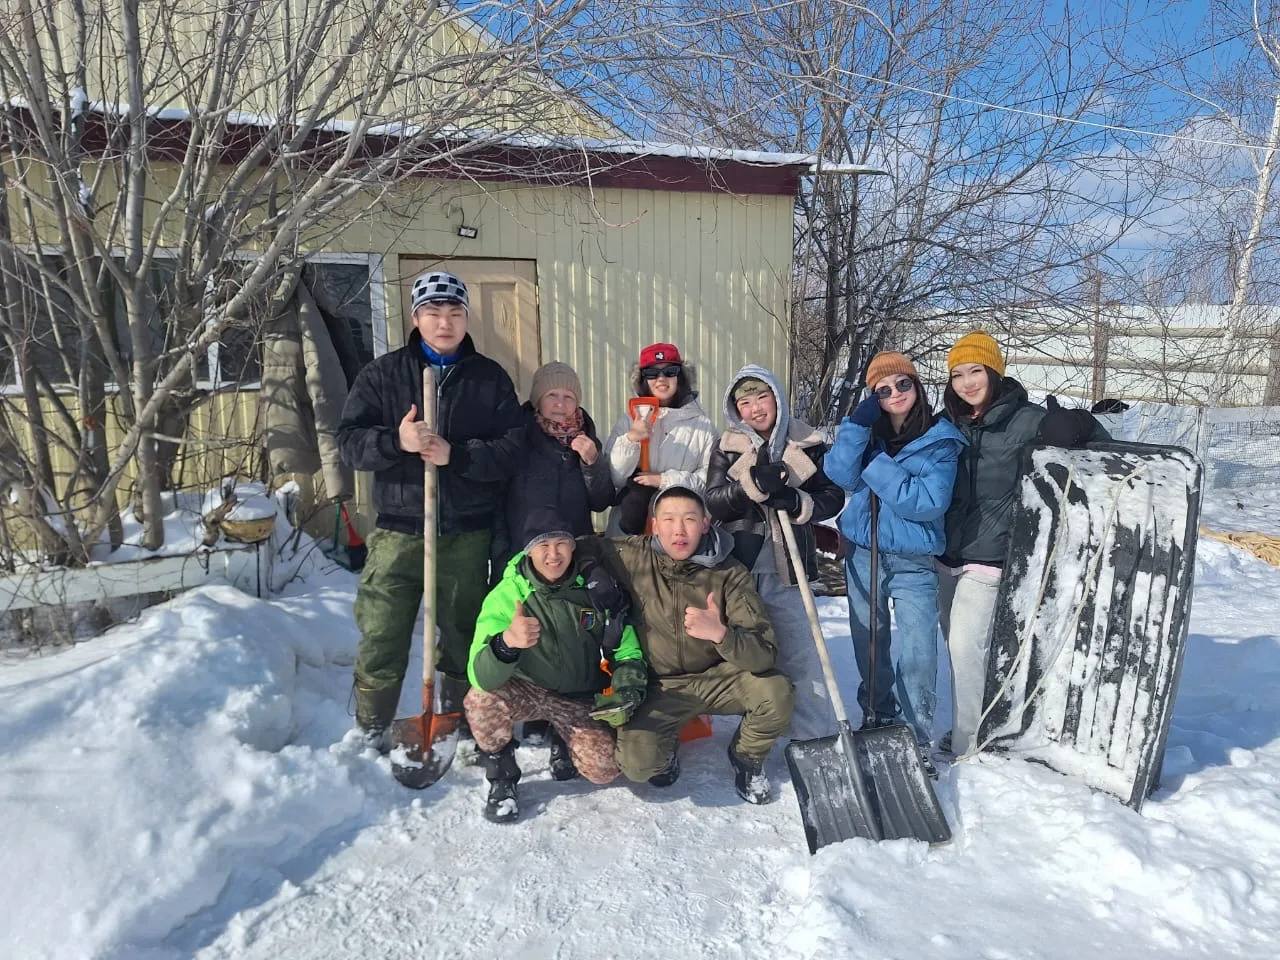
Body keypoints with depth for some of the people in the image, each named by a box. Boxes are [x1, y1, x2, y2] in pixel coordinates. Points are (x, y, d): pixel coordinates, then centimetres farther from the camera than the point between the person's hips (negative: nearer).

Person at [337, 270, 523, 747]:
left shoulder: (490, 377, 4)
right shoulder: (382, 373, 5)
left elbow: (513, 447, -5)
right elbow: (349, 441, -2)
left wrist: (456, 455, -19)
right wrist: (397, 442, -21)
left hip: (467, 535, 1)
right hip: (398, 531, 0)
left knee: (464, 635, 13)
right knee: (381, 637, 4)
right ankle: (370, 733, 24)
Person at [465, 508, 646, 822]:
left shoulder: (597, 586, -11)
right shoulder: (506, 595, -18)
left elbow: (627, 648, 1)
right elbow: (481, 677, -31)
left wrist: (629, 684, -20)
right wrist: (506, 642, -52)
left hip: (585, 699, 2)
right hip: (529, 691, -1)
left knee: (603, 769, -20)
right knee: (482, 701, -32)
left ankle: (564, 742, 16)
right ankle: (501, 778, -2)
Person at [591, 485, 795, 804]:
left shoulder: (730, 574, -16)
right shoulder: (634, 558, -13)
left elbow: (764, 654, -23)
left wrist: (720, 633, -43)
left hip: (719, 677, 1)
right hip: (661, 688, 0)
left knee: (778, 694, -27)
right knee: (636, 764, -24)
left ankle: (746, 757, 6)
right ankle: (665, 747, 14)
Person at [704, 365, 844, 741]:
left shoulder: (809, 444, 3)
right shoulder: (727, 447, 4)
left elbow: (833, 497, 1)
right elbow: (713, 502, -8)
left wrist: (797, 503, -18)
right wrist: (755, 484, -24)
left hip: (787, 571, 0)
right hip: (737, 568, 1)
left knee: (801, 655, 1)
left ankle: (818, 740, 11)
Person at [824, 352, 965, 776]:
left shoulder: (941, 441, -7)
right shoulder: (868, 429, 4)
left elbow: (929, 502, -21)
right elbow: (840, 474, -12)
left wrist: (875, 466, -19)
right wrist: (857, 425, -22)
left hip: (913, 562, -3)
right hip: (863, 553, 4)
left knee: (917, 654, -7)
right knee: (870, 644, 15)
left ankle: (920, 741, 8)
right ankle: (876, 718, 34)